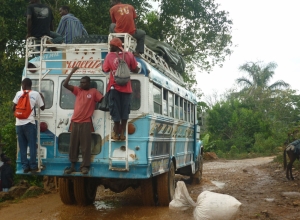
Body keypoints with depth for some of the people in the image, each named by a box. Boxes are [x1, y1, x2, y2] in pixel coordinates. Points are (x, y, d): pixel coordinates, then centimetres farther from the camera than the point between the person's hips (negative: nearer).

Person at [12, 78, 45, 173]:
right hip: (29, 123, -2)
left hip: (19, 124, 2)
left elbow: (13, 108, 8)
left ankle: (25, 166, 8)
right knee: (32, 145, 4)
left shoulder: (19, 93, 5)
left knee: (22, 146, 8)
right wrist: (42, 97, 24)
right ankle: (33, 166, 3)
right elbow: (42, 107, 9)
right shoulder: (36, 94, 1)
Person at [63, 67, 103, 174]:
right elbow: (65, 84, 2)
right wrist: (72, 72, -3)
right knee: (73, 145, 8)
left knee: (85, 146, -1)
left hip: (86, 122, -4)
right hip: (75, 122, 4)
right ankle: (72, 166, 16)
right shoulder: (78, 90, 10)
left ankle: (85, 166, 6)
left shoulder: (94, 91, 1)